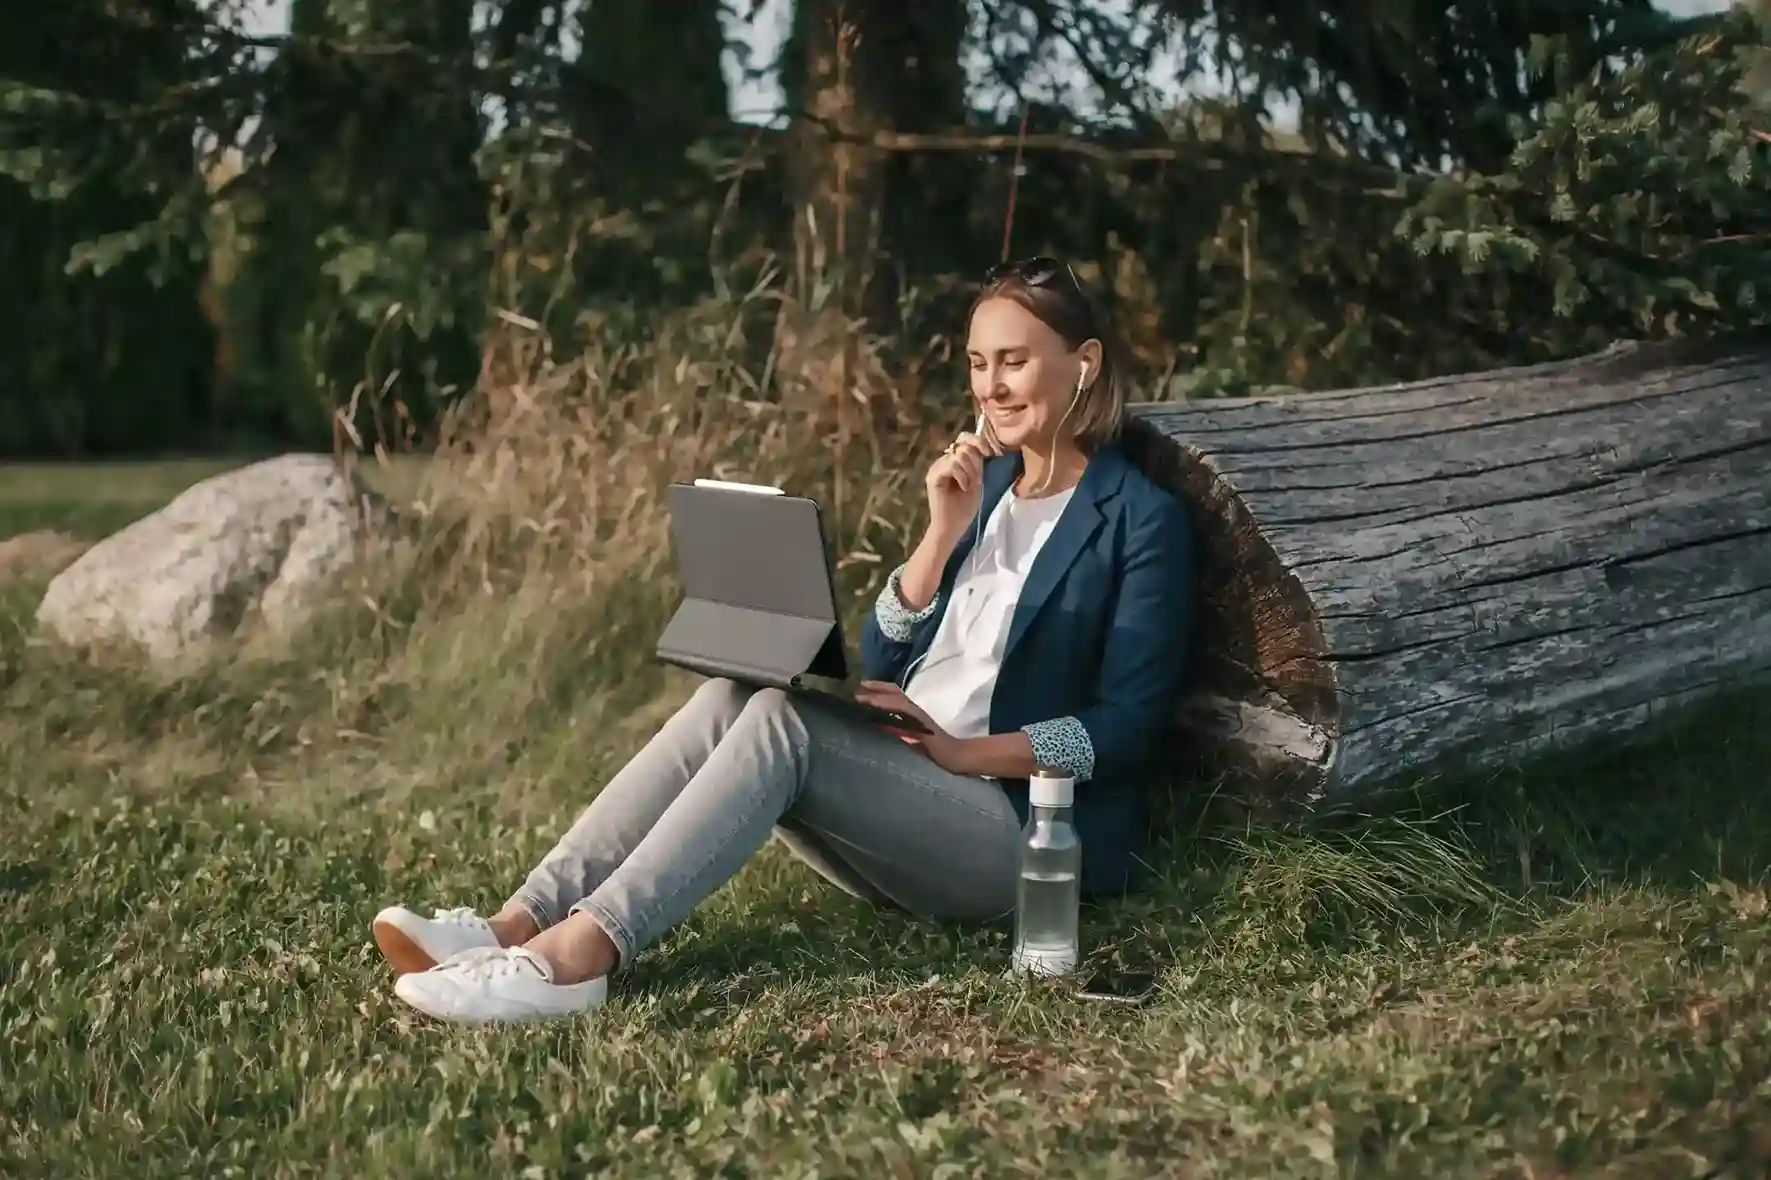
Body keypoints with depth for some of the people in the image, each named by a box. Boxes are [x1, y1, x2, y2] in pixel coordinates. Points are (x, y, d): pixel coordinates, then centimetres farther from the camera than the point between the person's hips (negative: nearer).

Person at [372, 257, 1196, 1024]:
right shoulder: (977, 483, 18)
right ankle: (518, 924, -32)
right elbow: (878, 666, 9)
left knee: (781, 717, -29)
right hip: (899, 793, 6)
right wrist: (945, 532, -4)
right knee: (728, 699, -21)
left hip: (1024, 831, -6)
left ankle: (578, 954, -41)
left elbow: (1127, 728, -9)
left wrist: (965, 750, -18)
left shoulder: (1143, 519, -1)